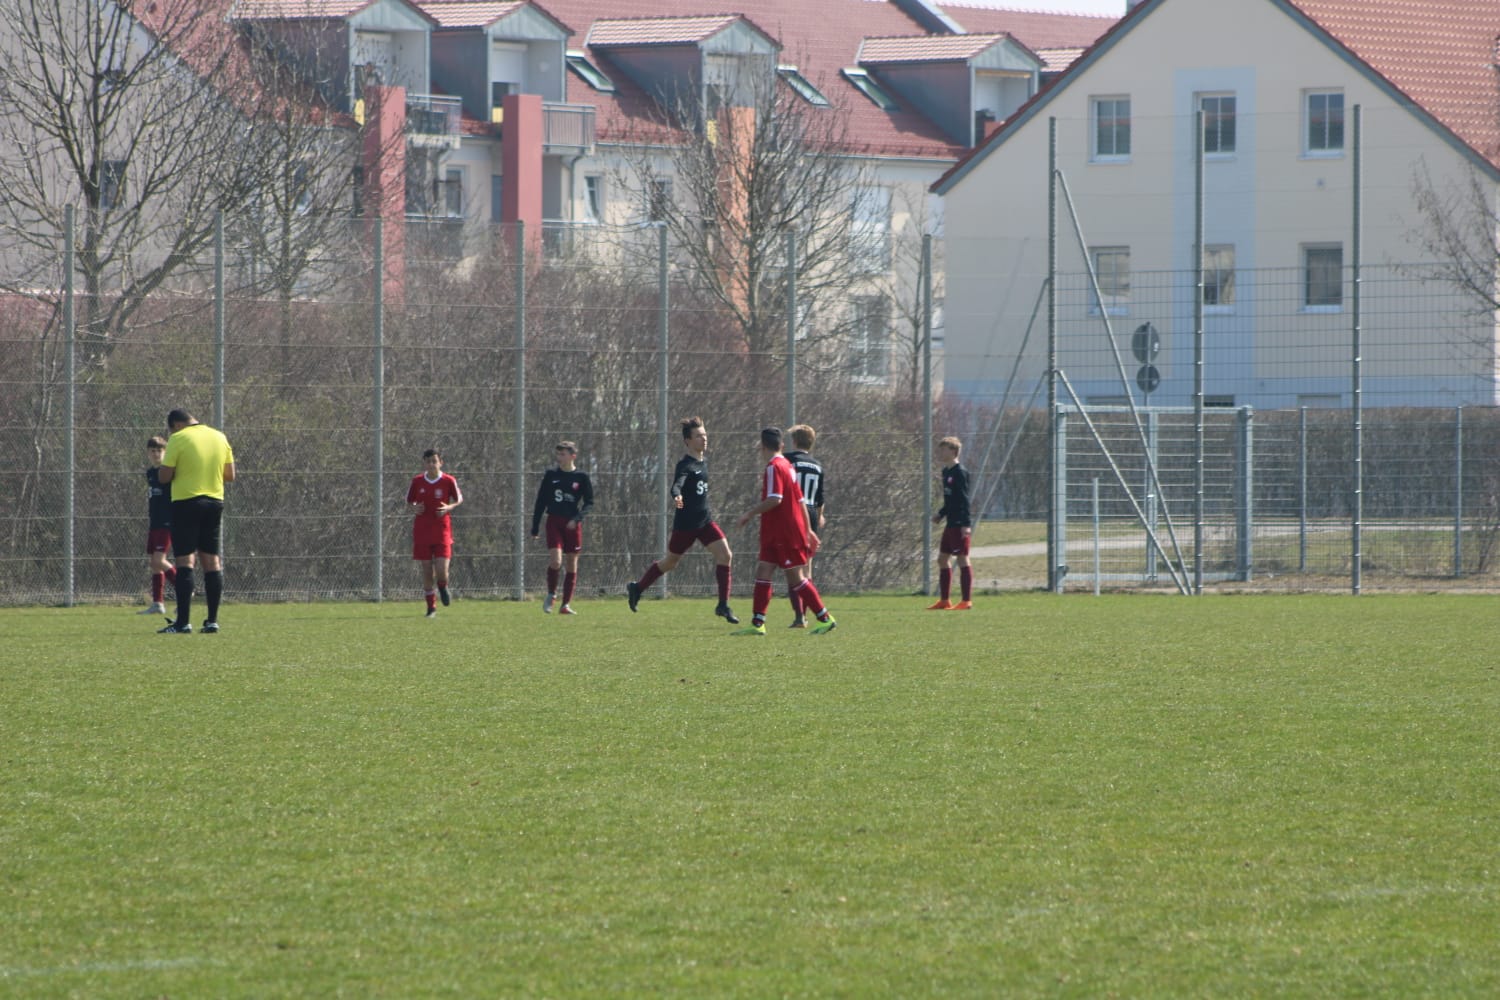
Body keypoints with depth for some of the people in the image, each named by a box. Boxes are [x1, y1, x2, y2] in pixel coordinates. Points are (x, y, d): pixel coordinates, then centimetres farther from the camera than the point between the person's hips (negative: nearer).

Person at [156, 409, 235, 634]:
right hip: (215, 502, 5)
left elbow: (164, 477, -10)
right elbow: (230, 476, 11)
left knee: (185, 561, -5)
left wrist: (165, 461, 10)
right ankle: (212, 620, 7)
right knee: (212, 561, 8)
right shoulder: (220, 438, 9)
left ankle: (183, 622, -10)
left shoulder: (178, 439, -8)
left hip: (186, 502, -5)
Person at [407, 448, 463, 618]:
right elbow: (409, 501, 13)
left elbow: (459, 499, 9)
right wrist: (414, 508, -9)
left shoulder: (449, 481, -4)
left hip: (442, 530, -2)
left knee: (442, 570, -10)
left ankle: (442, 587, 26)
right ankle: (431, 606, 15)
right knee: (427, 571, 2)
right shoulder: (417, 481, 0)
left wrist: (449, 507, -11)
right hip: (422, 531, 2)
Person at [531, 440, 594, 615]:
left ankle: (566, 604, 10)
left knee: (571, 564, 3)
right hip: (554, 522, 0)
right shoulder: (550, 476, 6)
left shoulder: (581, 477, 2)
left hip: (573, 525, 0)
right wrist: (535, 528, 7)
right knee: (555, 560, -16)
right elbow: (540, 502, 9)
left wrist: (577, 518, -15)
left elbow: (589, 502, 2)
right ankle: (551, 594, 9)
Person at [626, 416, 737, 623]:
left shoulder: (702, 463, 10)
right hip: (685, 523, -7)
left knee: (725, 555, -9)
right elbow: (678, 483, -36)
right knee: (670, 562, 7)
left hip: (705, 521, 7)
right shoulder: (685, 464, -16)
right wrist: (676, 496, -57)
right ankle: (637, 588, 31)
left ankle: (723, 606, -6)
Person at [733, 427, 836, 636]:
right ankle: (757, 624, 2)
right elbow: (801, 501, 19)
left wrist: (750, 513, -16)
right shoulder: (787, 466, 15)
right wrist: (808, 530, 23)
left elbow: (774, 499, -26)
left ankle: (826, 618, 1)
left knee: (796, 578, -4)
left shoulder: (774, 467, -14)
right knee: (762, 572, 5)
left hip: (785, 534, -9)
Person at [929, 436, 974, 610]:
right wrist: (941, 514, 20)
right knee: (942, 558, 12)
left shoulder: (960, 473, -13)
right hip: (951, 524, 10)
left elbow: (964, 499, -18)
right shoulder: (946, 472, 14)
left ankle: (966, 601, -3)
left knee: (962, 559, -6)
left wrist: (966, 523, -23)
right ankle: (944, 600, 18)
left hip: (960, 525, -10)